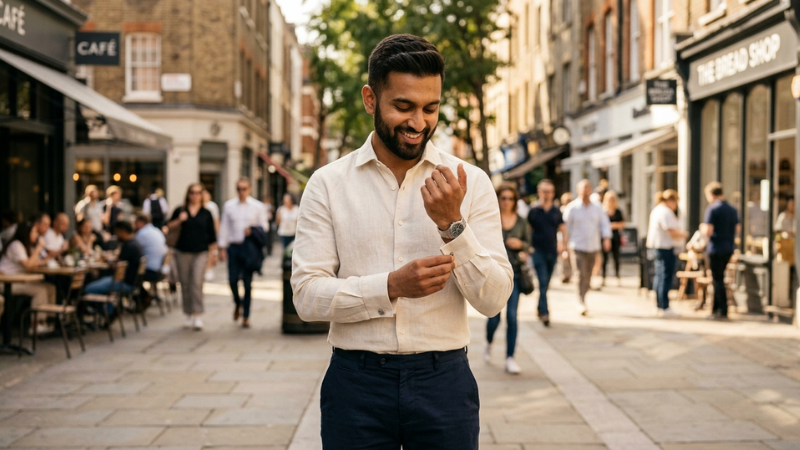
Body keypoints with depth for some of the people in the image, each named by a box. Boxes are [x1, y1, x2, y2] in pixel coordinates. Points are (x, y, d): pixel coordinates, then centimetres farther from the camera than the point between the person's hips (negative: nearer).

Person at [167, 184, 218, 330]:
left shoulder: (206, 214, 5)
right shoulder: (180, 211, 6)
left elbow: (212, 236, 9)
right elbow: (169, 227, 5)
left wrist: (213, 253, 6)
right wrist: (179, 220, -12)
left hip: (201, 253, -2)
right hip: (183, 252, 2)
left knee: (197, 283, -14)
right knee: (185, 284, 5)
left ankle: (198, 315, -13)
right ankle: (189, 314, 15)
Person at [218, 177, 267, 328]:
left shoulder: (257, 207, 3)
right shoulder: (229, 206, 6)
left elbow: (264, 225, 7)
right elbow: (224, 227, 7)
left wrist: (253, 230, -13)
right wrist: (222, 247, 4)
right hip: (233, 247, 1)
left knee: (247, 283, 1)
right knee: (232, 280, -2)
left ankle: (246, 316, 11)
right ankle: (238, 303, 30)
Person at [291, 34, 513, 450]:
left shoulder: (470, 182, 0)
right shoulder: (328, 184, 0)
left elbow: (493, 299, -4)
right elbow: (307, 295, -7)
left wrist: (452, 225, -18)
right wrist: (391, 286, -20)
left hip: (444, 380, 1)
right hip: (357, 380, -1)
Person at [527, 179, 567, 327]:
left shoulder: (556, 212, 7)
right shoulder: (534, 211, -2)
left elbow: (563, 230, 11)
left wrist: (562, 243, -4)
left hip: (552, 252, 4)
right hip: (538, 251, -4)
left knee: (546, 284, 12)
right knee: (543, 282, -14)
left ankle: (540, 309, 27)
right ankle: (544, 312, -20)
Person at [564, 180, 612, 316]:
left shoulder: (597, 208, 8)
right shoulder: (572, 208, -1)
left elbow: (604, 223, 7)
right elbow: (566, 227, 1)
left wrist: (607, 238, -11)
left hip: (593, 247, 4)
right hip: (578, 247, -4)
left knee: (588, 277, 8)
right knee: (582, 275, -15)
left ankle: (582, 299, 24)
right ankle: (581, 303, -14)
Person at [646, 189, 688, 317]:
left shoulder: (656, 210, 15)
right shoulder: (666, 212, -17)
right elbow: (672, 232, -22)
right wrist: (683, 234, -3)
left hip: (656, 246, 10)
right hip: (665, 248, -10)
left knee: (659, 276, 15)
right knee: (666, 277, -6)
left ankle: (659, 305, 21)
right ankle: (664, 308, -5)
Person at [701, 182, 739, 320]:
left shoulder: (712, 209, -13)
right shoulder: (732, 209, 8)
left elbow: (708, 231, -18)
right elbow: (736, 230, 14)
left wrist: (702, 228, 3)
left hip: (716, 249, -7)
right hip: (729, 249, 7)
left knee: (718, 279, -1)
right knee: (718, 279, 16)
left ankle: (723, 311, 0)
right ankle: (716, 309, 20)